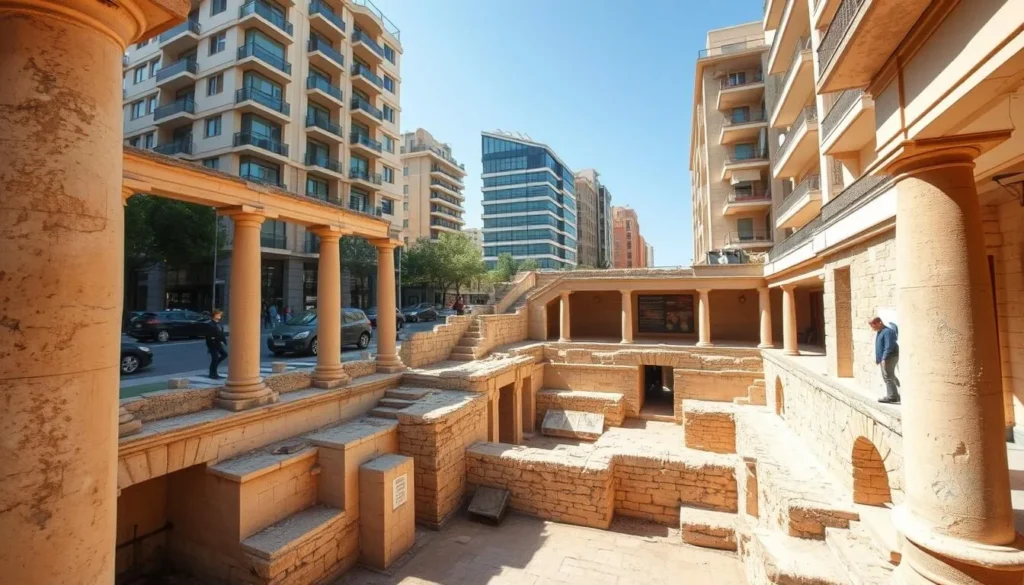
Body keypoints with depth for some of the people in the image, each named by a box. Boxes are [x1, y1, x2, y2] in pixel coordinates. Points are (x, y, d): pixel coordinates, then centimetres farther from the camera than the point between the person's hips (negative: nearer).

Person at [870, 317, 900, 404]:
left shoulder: (887, 332, -16)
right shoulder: (879, 332, 16)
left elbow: (889, 347, -22)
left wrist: (884, 358, -24)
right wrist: (877, 359, 20)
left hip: (889, 358, -10)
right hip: (883, 358, 10)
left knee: (888, 377, -7)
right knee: (889, 377, 14)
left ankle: (892, 397, -2)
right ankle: (894, 395, 21)